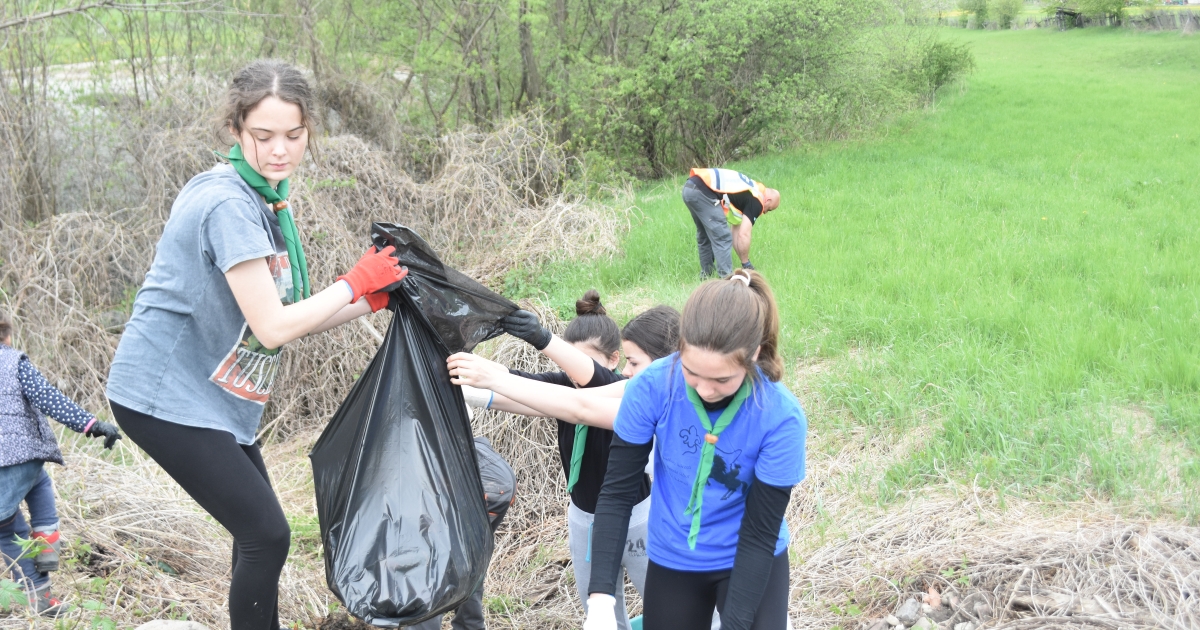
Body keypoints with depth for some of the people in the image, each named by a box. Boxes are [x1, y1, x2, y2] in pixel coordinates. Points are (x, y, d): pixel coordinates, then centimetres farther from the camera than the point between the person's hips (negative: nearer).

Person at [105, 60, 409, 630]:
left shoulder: (265, 197, 8)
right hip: (164, 397, -10)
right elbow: (273, 327, -25)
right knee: (265, 535, -9)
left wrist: (374, 299, -1)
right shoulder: (227, 203, -22)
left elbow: (293, 319, 9)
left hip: (211, 393, 10)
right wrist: (356, 282, -15)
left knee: (259, 530, 18)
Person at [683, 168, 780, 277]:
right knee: (722, 238, -3)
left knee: (704, 237, 23)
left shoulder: (749, 192, 28)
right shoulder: (756, 200, 1)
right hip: (703, 192, -10)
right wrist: (746, 265, 6)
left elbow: (735, 231, 31)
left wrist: (744, 262, 33)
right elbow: (743, 235, -5)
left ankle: (706, 275, 30)